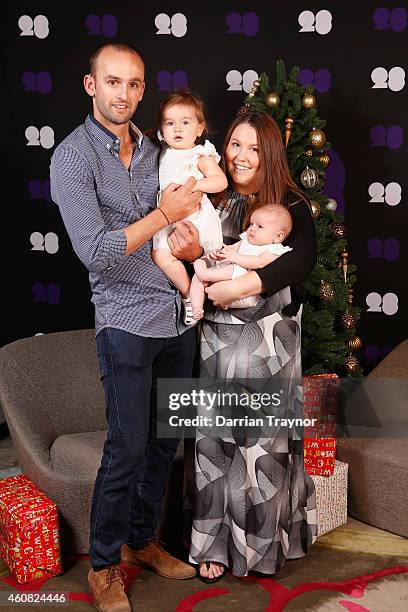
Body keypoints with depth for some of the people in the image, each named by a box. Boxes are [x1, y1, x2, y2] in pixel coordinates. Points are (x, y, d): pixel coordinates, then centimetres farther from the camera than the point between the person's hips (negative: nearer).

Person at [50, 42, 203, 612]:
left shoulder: (154, 148, 9)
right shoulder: (73, 156, -10)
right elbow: (94, 251, -19)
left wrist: (191, 236, -1)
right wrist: (165, 214, -16)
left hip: (178, 316, 6)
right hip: (127, 322, -6)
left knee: (164, 441, 15)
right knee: (127, 448, 0)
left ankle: (142, 540, 35)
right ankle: (103, 565, 21)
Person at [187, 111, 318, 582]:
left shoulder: (290, 205, -2)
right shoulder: (213, 203, 6)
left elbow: (303, 259, -19)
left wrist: (239, 286, -27)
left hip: (269, 339, -2)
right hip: (217, 337, 3)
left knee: (263, 440, 5)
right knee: (215, 440, 7)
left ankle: (262, 541, 25)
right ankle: (215, 542, 21)